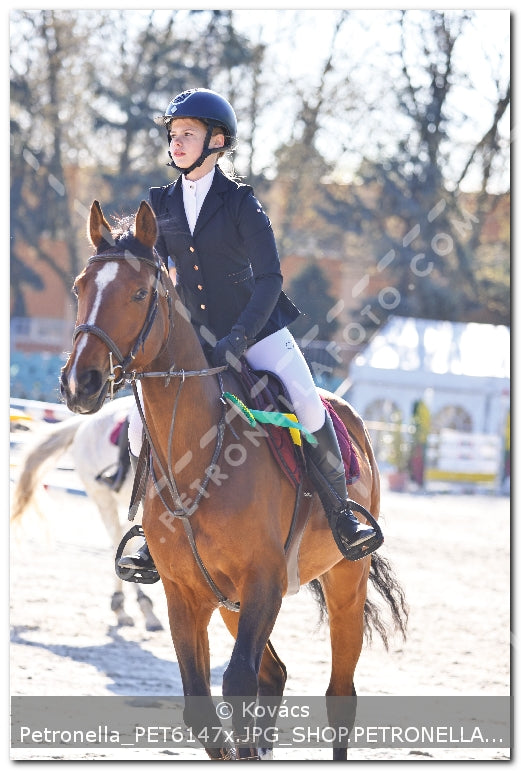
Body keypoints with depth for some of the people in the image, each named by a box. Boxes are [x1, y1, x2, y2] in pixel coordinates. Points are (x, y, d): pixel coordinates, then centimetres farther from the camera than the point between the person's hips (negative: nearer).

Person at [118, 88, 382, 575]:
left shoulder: (240, 202, -9)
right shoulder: (161, 205, 4)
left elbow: (269, 279, -15)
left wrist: (236, 339, -25)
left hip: (257, 331, -4)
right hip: (193, 340, 4)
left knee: (308, 408, -22)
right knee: (144, 429, -7)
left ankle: (340, 516, -6)